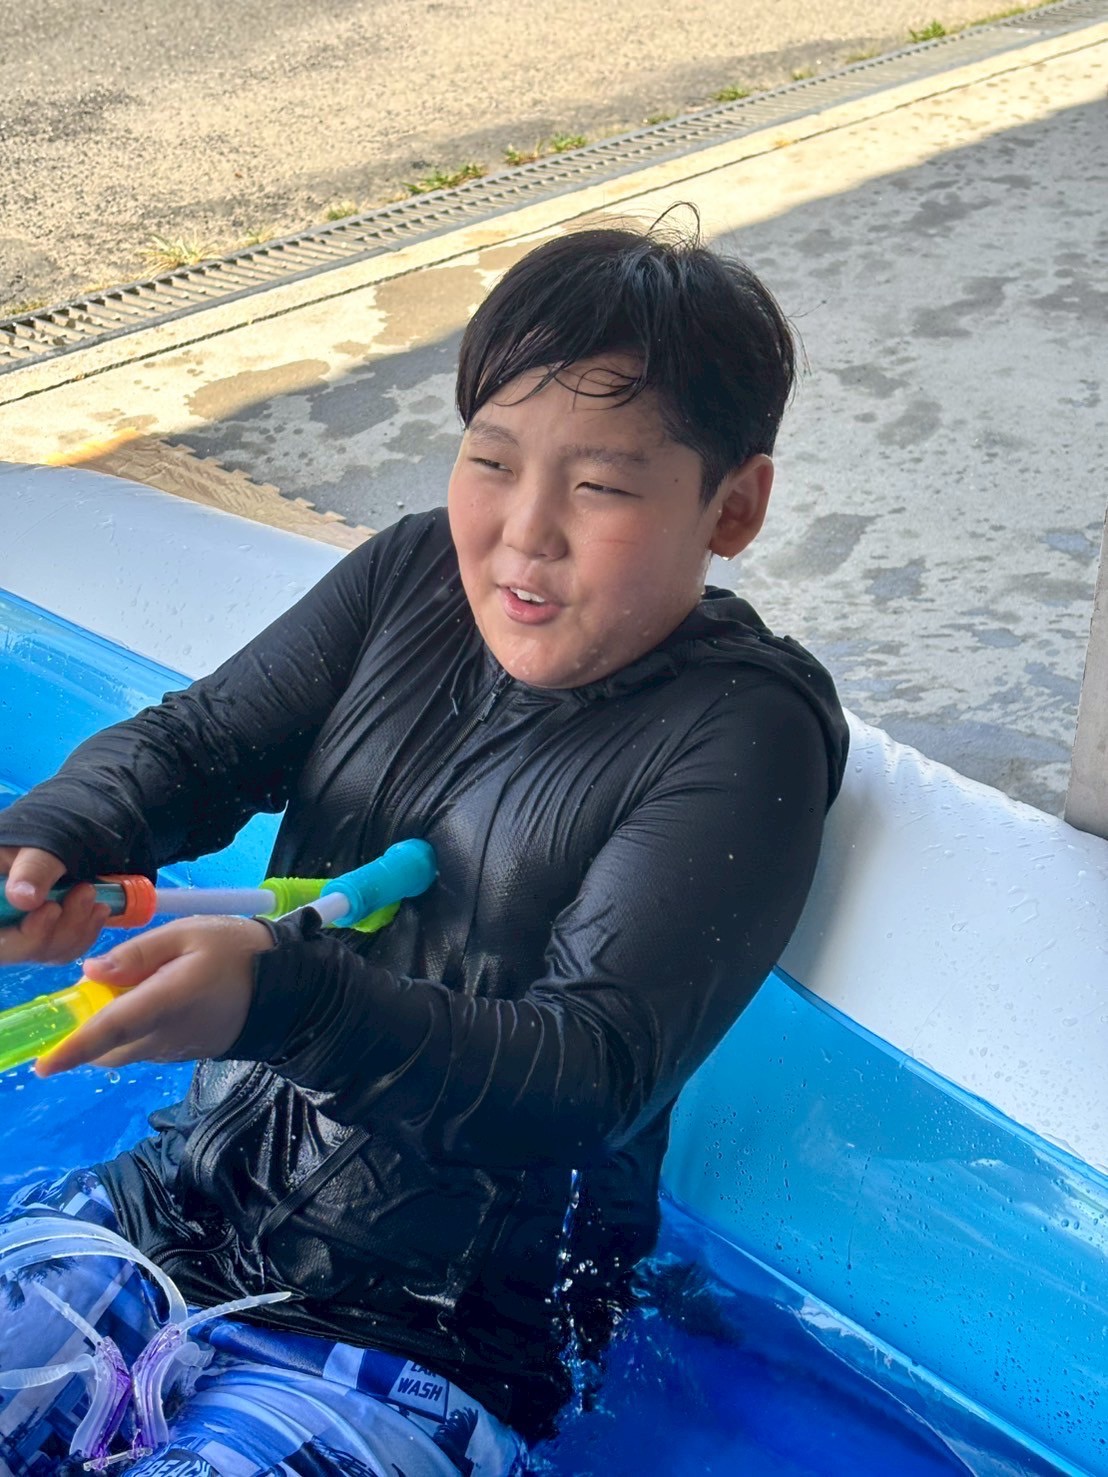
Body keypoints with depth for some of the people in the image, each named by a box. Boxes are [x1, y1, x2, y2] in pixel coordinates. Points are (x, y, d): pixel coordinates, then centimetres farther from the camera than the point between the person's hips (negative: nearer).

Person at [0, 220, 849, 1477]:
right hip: (184, 1189, 6)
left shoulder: (743, 734, -16)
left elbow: (593, 1074, -24)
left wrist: (279, 995, -39)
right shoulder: (416, 574, 3)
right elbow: (196, 739, 2)